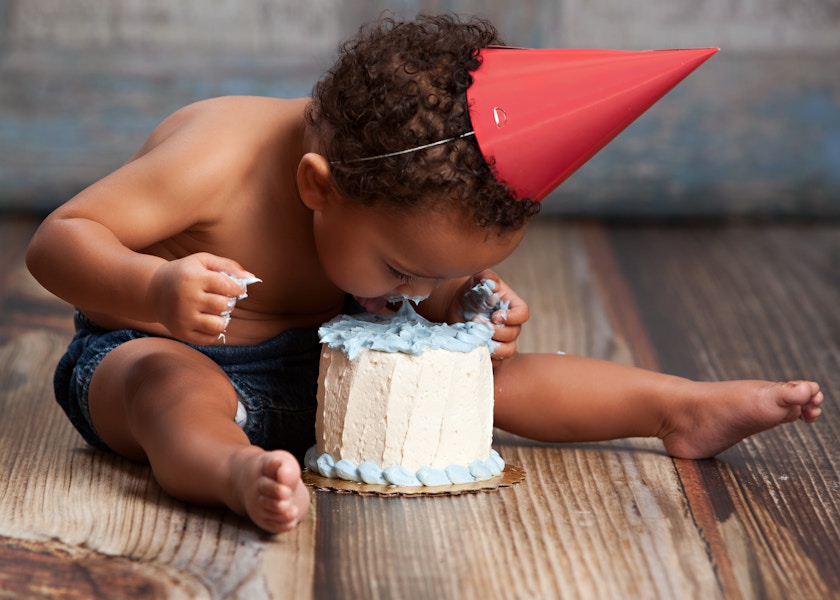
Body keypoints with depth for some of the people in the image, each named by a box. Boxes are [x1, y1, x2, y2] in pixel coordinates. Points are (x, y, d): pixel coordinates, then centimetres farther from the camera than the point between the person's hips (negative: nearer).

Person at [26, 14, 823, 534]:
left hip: (307, 364, 5)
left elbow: (422, 306, 7)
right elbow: (56, 240, -31)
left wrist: (467, 308, -16)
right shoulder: (216, 161, -32)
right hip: (149, 347, -5)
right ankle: (241, 472, -70)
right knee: (178, 388, -41)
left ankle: (683, 407, 2)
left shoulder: (393, 192, -12)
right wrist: (157, 291, -49)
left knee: (477, 366, -2)